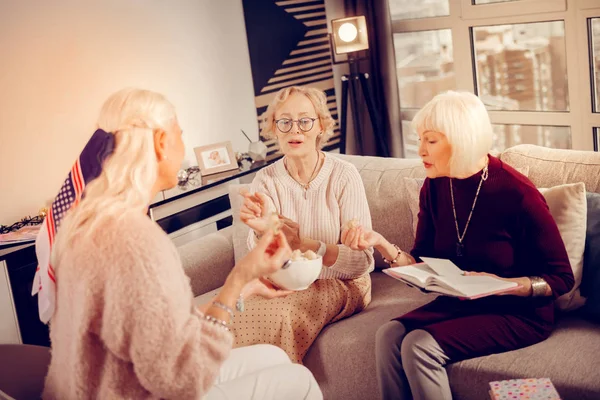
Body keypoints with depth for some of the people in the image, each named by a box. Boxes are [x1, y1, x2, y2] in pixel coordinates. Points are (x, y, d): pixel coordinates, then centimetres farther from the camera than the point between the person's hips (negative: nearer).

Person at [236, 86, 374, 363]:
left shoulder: (343, 176, -11)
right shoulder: (265, 181, -2)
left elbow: (362, 262, -16)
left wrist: (305, 245, -32)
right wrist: (262, 232, -33)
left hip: (340, 284, -2)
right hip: (285, 284, 3)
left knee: (278, 315, -31)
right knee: (244, 314, -29)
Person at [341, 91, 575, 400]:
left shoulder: (517, 194, -19)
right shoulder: (434, 188, -1)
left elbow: (561, 278, -10)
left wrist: (505, 285, -26)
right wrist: (380, 242, -13)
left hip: (518, 313, -5)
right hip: (459, 304, 6)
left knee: (420, 346, -26)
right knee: (389, 336, -21)